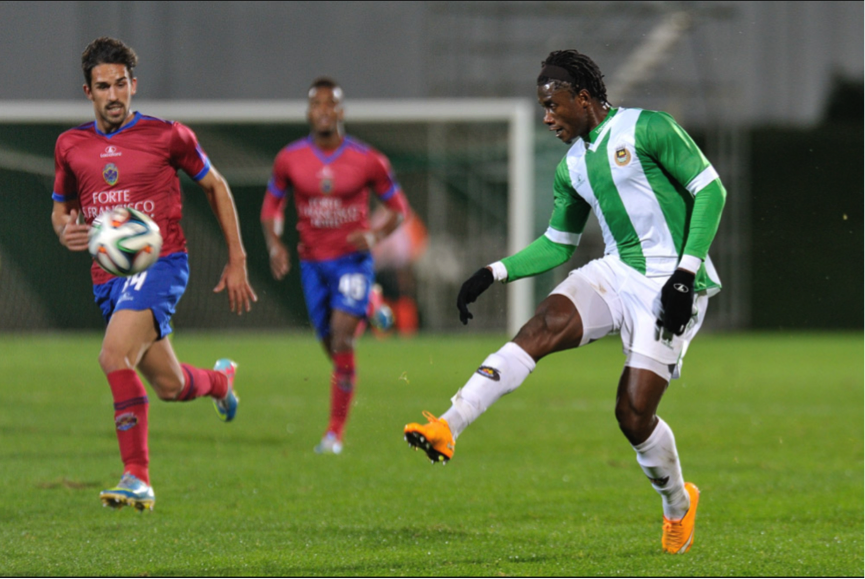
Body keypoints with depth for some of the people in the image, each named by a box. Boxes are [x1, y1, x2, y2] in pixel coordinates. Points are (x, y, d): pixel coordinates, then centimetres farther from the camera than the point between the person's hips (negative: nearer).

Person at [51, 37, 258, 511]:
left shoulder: (166, 136, -5)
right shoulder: (71, 146, 6)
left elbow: (214, 186, 8)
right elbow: (60, 207, 20)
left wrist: (237, 261, 8)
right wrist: (66, 232, -6)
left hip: (160, 263, -5)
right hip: (108, 275, 5)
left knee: (114, 356, -28)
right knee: (169, 387, 13)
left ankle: (137, 478, -24)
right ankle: (221, 379, 50)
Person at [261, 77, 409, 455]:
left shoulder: (366, 160, -7)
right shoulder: (290, 159, -2)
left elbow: (398, 207, 3)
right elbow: (272, 204, 11)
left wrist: (375, 236, -16)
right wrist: (274, 244, -7)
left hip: (352, 260, -3)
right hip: (313, 263, 3)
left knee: (342, 341, -16)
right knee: (331, 346, 9)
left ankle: (336, 432, -11)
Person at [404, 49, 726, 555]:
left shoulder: (648, 129, -9)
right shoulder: (573, 167, 13)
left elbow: (710, 190, -10)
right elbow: (557, 246, 22)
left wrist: (685, 274, -17)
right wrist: (492, 275, 8)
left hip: (669, 287, -6)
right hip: (615, 274, 6)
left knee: (634, 414, -10)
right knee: (540, 329, -21)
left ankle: (678, 505, 20)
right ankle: (447, 428, -32)